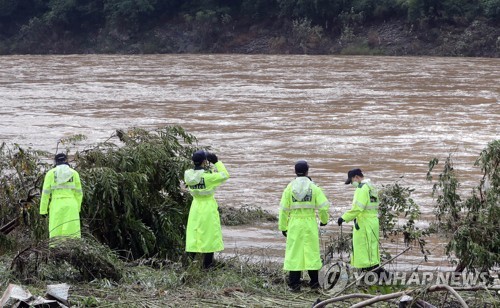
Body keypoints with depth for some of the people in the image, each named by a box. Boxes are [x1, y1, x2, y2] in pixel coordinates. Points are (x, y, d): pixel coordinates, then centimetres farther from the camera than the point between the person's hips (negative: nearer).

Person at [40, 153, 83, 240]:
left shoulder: (51, 173, 2)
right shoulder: (74, 173, 6)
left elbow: (46, 192, -1)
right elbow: (78, 193, 7)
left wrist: (43, 210, 2)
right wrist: (77, 208, 16)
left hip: (56, 206, -1)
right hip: (71, 206, 1)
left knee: (56, 233, -2)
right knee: (72, 233, -2)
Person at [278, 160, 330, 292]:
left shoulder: (289, 188, 0)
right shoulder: (314, 188, -2)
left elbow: (284, 209, 1)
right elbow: (323, 206, -3)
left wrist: (283, 226, 9)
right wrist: (324, 220, 15)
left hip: (294, 224, 0)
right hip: (310, 224, 0)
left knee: (294, 253, 4)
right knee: (312, 251, 10)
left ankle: (294, 284, 2)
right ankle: (314, 281, 15)